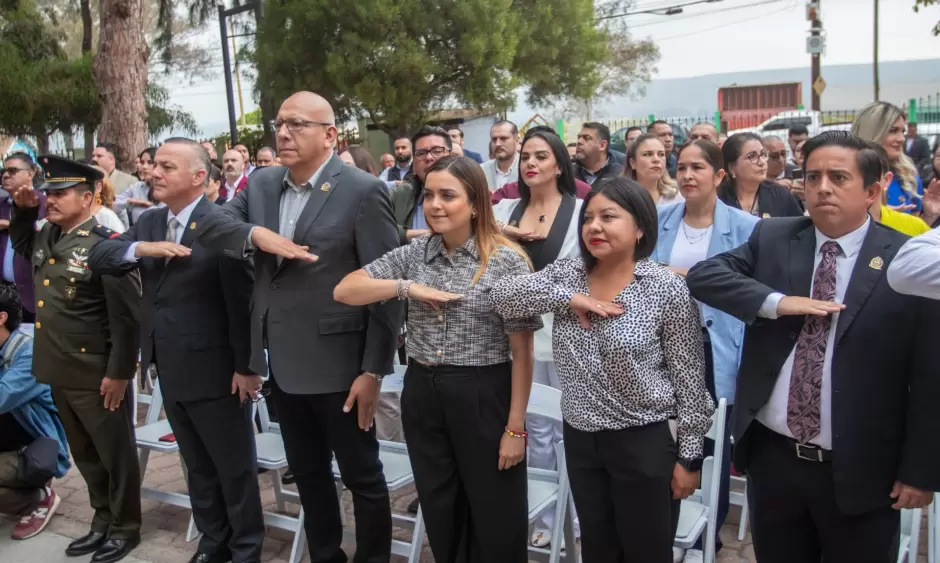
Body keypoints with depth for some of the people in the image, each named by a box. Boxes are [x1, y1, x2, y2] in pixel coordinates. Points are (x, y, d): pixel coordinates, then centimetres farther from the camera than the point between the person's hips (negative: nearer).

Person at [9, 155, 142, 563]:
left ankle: (125, 528, 24)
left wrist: (118, 372, -17)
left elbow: (127, 317, -18)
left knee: (115, 453, 9)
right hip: (59, 371, 8)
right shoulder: (44, 237, 7)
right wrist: (23, 209, 14)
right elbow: (20, 244, 33)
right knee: (85, 454, 19)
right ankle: (103, 522, 35)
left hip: (97, 374, -8)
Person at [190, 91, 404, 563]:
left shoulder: (362, 191, -13)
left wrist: (374, 369, -16)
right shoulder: (261, 184, 7)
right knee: (307, 473, 20)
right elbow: (209, 225, 2)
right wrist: (257, 234, -18)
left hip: (337, 363, -6)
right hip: (284, 363, 7)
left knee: (362, 476, 9)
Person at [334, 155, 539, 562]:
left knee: (495, 522, 10)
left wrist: (515, 427, -11)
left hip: (482, 397, -4)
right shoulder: (414, 253, 3)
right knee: (439, 514, 18)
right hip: (422, 395, 4)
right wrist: (408, 287, -14)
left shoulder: (507, 261, -10)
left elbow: (522, 350, -10)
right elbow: (344, 291, -1)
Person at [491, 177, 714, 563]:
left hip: (645, 442, -4)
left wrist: (689, 455, -8)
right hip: (580, 438, 5)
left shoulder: (667, 289, -13)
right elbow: (502, 295, -10)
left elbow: (689, 379, -10)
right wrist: (567, 297, -20)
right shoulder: (566, 274, 0)